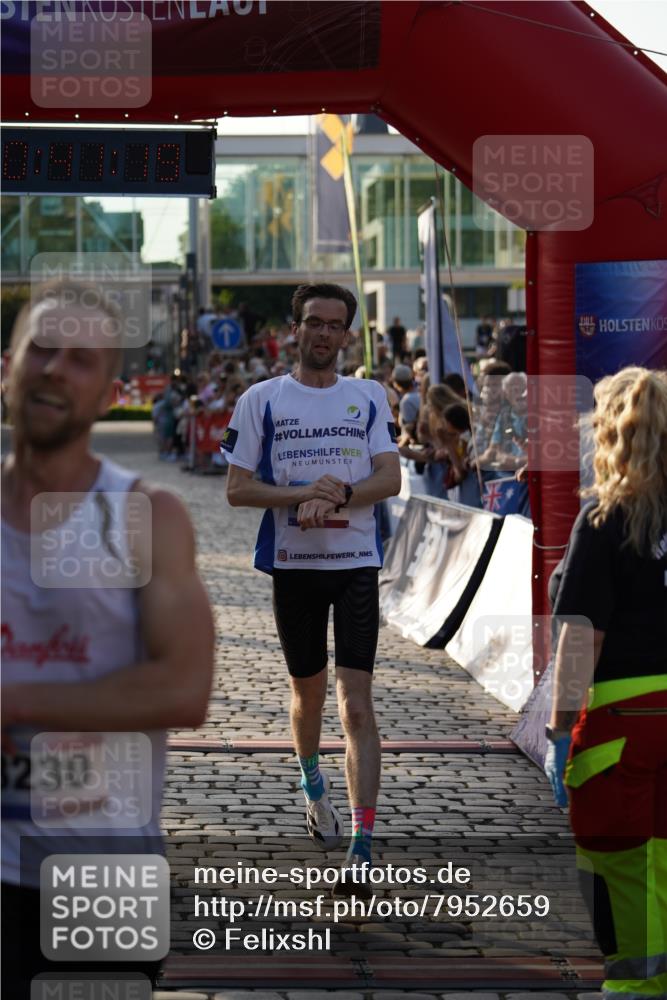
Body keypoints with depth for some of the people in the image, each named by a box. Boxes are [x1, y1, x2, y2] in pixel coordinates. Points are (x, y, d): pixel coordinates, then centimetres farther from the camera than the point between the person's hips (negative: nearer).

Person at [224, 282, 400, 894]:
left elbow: (390, 478, -2)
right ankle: (313, 786, 45)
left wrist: (338, 495, -19)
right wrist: (303, 494, -16)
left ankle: (362, 849, -15)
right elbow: (238, 489, -1)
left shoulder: (368, 398, 5)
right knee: (308, 689, 15)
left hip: (356, 563, -1)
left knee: (357, 704, -10)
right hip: (292, 563, 1)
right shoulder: (262, 400, 2)